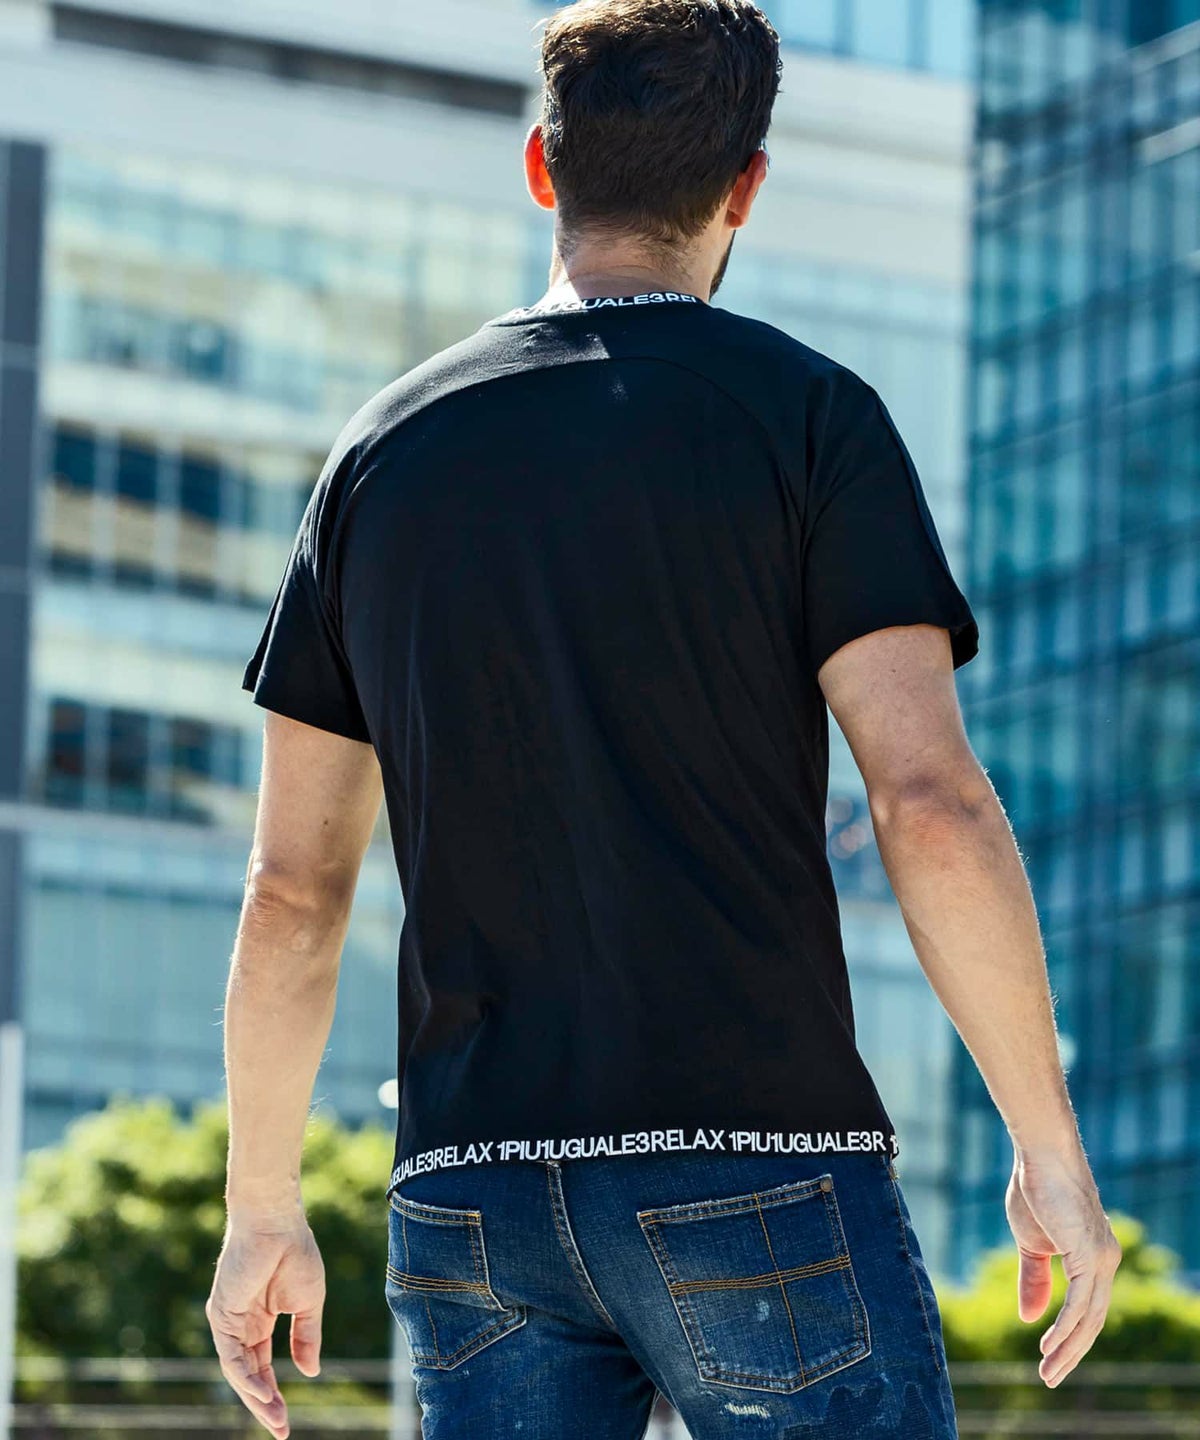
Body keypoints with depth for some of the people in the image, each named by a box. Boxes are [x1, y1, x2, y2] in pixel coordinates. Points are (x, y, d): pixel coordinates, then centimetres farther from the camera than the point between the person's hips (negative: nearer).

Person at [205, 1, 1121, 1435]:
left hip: (469, 1198, 4)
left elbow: (291, 890, 10)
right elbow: (931, 804, -11)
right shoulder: (805, 415, -1)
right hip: (754, 1162, -4)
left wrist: (262, 1212, 17)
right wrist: (1050, 1148, -5)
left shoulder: (382, 451, 11)